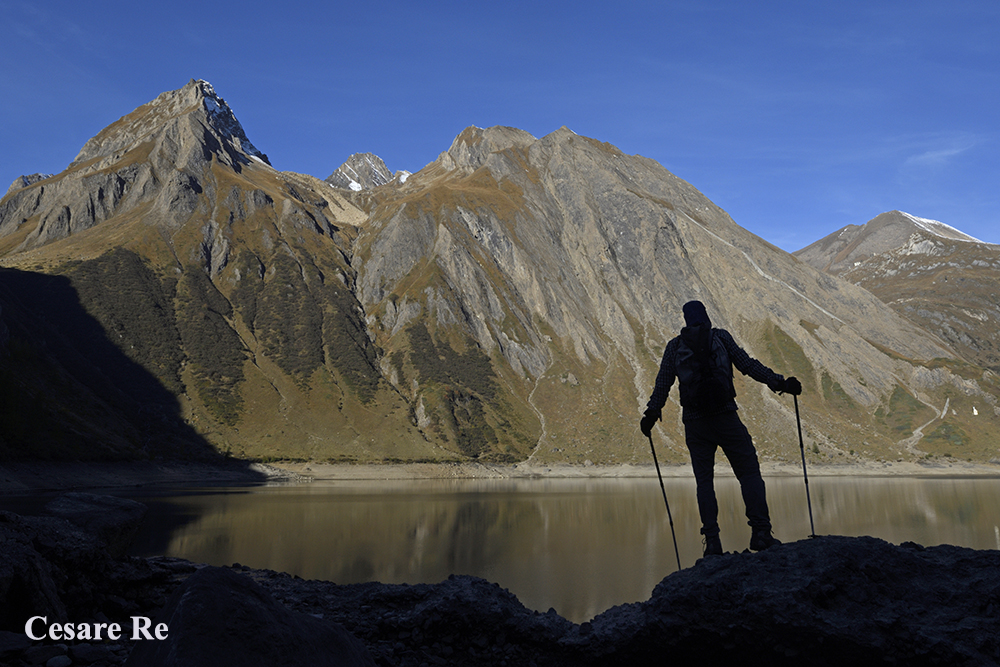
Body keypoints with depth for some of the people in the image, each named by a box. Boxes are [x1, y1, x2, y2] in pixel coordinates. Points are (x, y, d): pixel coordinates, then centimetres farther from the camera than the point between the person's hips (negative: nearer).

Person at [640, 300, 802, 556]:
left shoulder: (674, 346, 9)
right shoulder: (721, 337, 5)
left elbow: (662, 384, 9)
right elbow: (748, 365, 2)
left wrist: (651, 414, 18)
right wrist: (780, 383, 7)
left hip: (694, 422, 2)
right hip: (725, 416, -2)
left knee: (704, 480, 9)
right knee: (749, 472, 6)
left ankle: (712, 540, 4)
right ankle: (760, 531, -4)